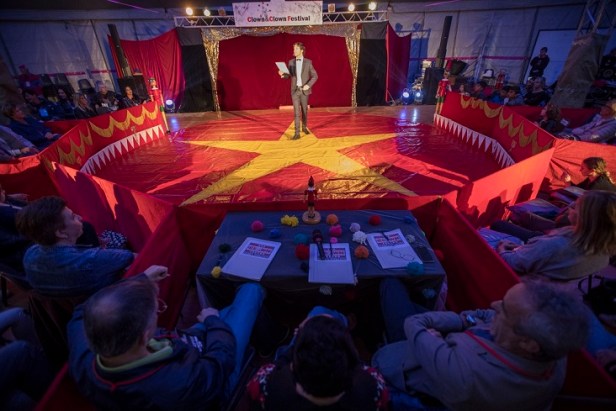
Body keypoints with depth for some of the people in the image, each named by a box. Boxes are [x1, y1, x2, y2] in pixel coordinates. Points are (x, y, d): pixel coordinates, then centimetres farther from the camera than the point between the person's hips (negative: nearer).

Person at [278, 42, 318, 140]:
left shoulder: (308, 62, -2)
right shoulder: (291, 62, 6)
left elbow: (315, 76, -2)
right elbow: (289, 75, 9)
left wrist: (308, 85, -16)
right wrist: (283, 74, -13)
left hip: (304, 90, -1)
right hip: (295, 90, 1)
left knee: (304, 110, 11)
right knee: (297, 112, -5)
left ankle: (304, 127, 32)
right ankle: (297, 133, -7)